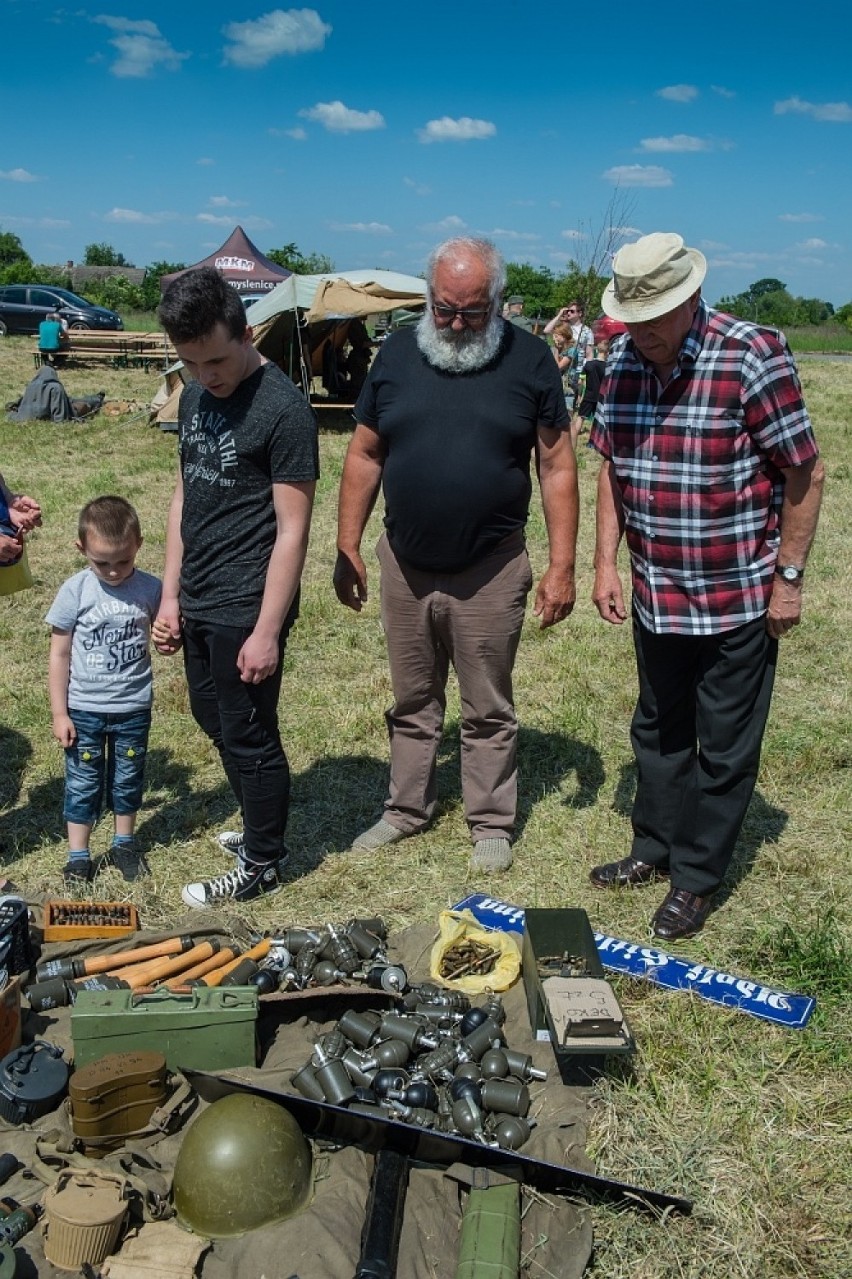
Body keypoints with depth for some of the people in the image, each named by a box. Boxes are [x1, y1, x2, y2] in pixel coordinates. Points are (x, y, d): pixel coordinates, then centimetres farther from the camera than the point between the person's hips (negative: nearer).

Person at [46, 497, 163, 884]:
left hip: (133, 709, 1)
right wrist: (59, 713, -5)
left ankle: (124, 844, 35)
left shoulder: (150, 588, -9)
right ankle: (78, 856, 24)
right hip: (83, 709, -1)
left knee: (128, 779, 16)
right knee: (82, 783, 10)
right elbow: (59, 655, -5)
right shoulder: (75, 591, -12)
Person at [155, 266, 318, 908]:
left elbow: (292, 530, -16)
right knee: (216, 721, 19)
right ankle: (261, 827, 40)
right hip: (198, 601, 8)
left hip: (246, 605, -8)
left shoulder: (283, 408, -16)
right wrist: (171, 594, 12)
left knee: (248, 735, 4)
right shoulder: (196, 396, 8)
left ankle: (263, 865, 23)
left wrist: (267, 631, -17)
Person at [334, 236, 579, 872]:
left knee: (489, 710, 10)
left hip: (490, 572, -2)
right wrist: (347, 547, 4)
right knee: (412, 701, 17)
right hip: (405, 566, 3)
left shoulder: (529, 358, -4)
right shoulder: (398, 352, 2)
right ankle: (408, 807, 34)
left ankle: (492, 824, 26)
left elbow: (557, 466, -3)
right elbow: (364, 456, 7)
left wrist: (562, 566, -8)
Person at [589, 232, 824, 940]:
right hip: (655, 594, 6)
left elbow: (805, 472, -12)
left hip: (737, 598, -5)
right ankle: (655, 848, 37)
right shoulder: (625, 361, 1)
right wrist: (606, 562, 4)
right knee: (657, 732, 19)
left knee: (725, 748, 8)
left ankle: (698, 878, 23)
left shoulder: (753, 356, -16)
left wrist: (788, 578, -11)